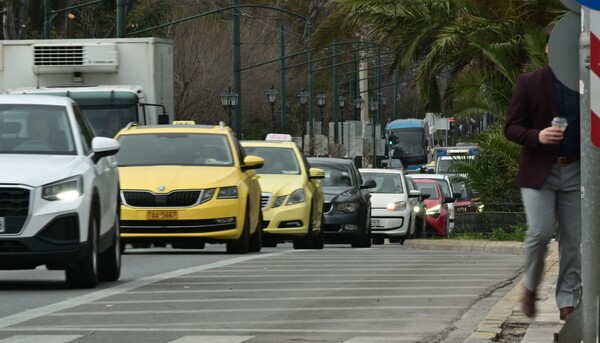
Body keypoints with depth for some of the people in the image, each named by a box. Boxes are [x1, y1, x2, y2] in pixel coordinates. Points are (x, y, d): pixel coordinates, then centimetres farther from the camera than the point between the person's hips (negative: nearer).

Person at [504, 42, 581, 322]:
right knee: (540, 232, -14)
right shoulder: (529, 83, 0)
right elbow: (511, 128, -1)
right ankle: (530, 287, 10)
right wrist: (537, 136, -21)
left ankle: (568, 302, 8)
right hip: (538, 170, -3)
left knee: (572, 240, 2)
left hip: (575, 172, 3)